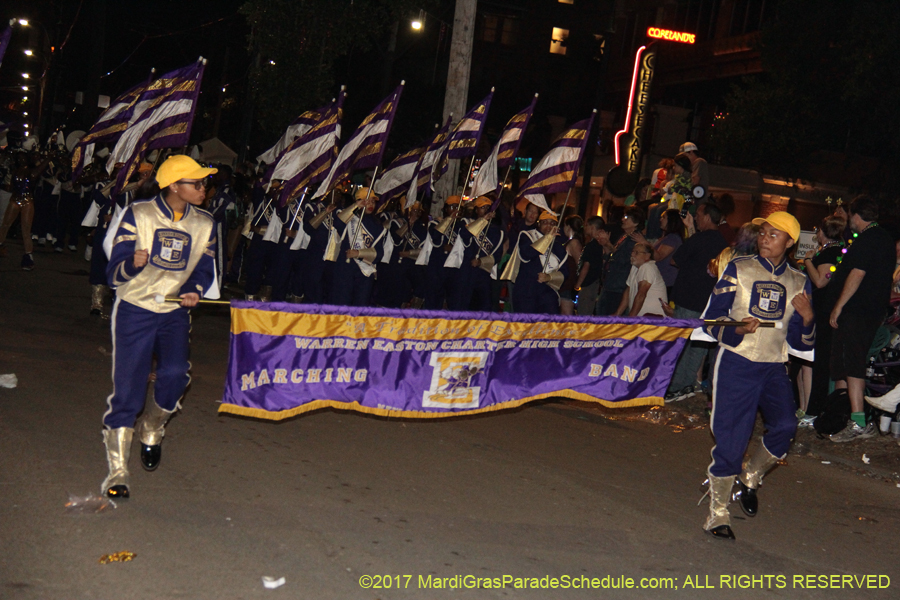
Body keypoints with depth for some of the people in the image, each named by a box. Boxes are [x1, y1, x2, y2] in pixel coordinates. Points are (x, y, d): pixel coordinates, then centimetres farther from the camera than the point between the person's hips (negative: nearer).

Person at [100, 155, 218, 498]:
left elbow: (204, 270, 13)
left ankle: (152, 430, 11)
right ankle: (117, 471, 2)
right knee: (127, 390, -7)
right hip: (135, 308, -3)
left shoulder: (204, 224, 3)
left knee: (176, 374, -20)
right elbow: (114, 274, -10)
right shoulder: (138, 216, -8)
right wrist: (132, 264, -33)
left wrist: (194, 290, -10)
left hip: (175, 312, 3)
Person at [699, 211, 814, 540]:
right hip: (736, 364, -2)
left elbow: (801, 343, 12)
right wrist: (737, 330, -19)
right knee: (731, 438, -5)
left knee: (785, 426, -21)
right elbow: (711, 320, 1)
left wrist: (807, 320, -9)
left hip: (774, 368, 3)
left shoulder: (798, 282, 11)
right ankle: (718, 513, 12)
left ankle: (750, 478, 8)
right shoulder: (739, 269, 3)